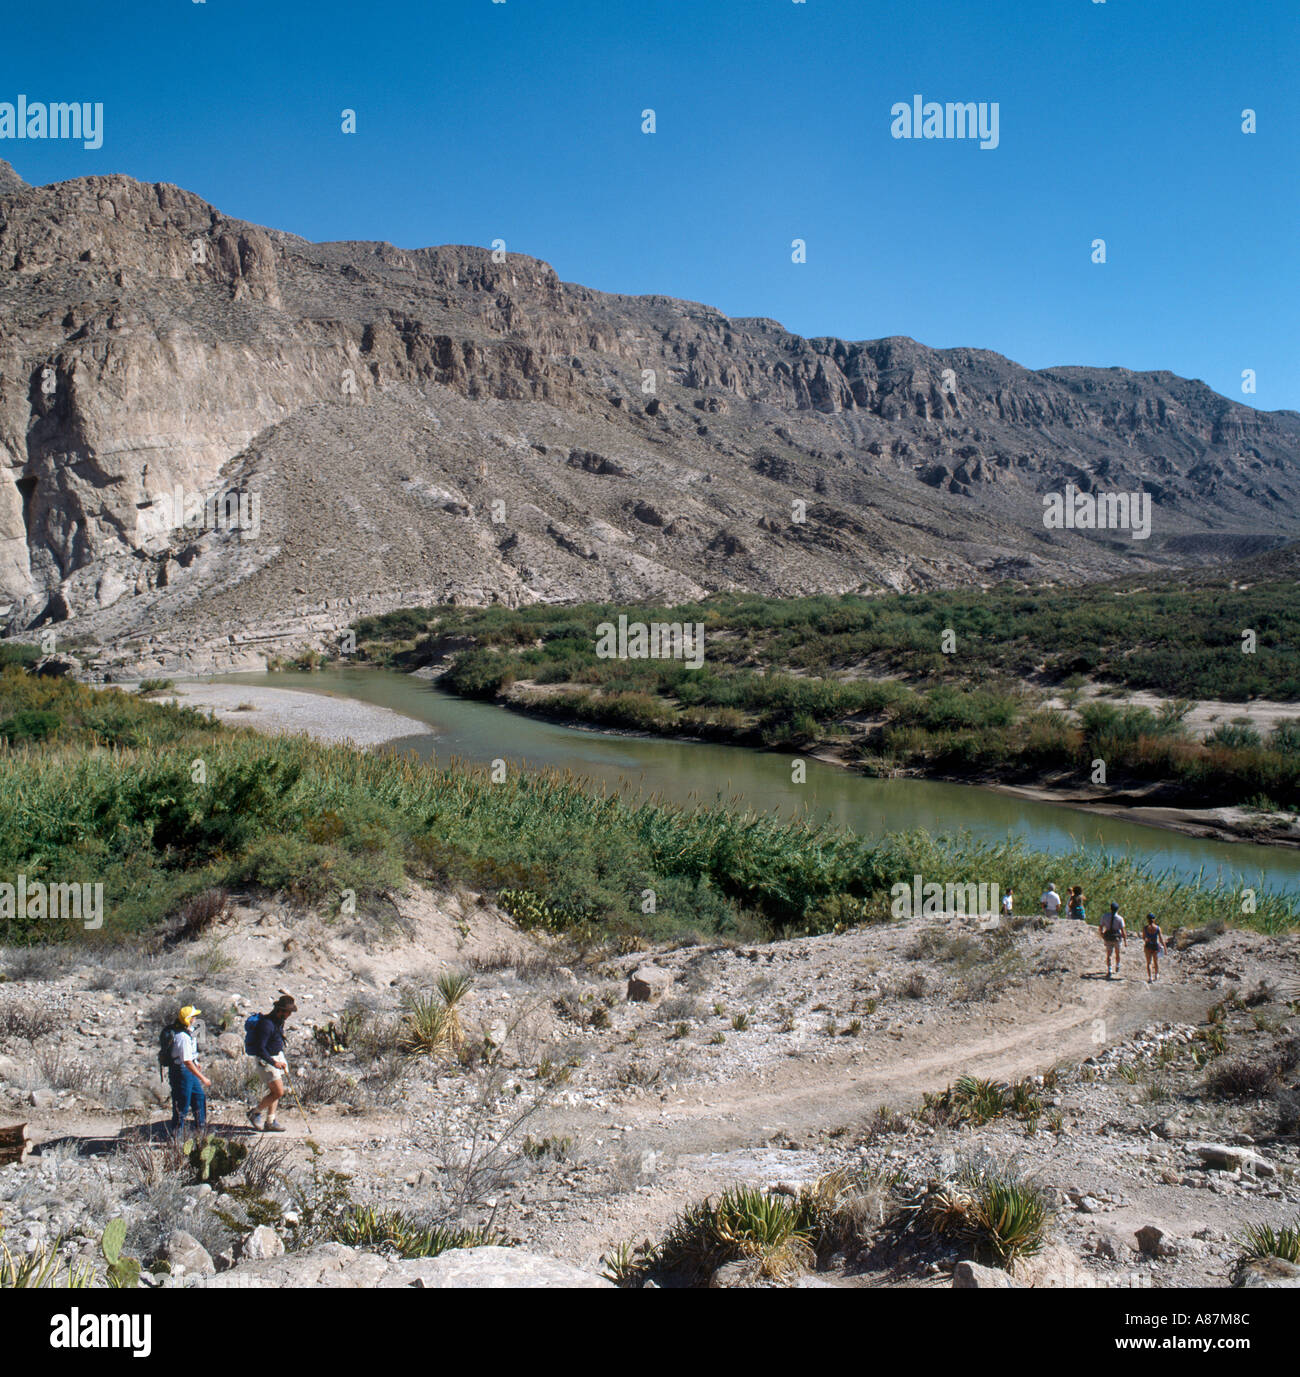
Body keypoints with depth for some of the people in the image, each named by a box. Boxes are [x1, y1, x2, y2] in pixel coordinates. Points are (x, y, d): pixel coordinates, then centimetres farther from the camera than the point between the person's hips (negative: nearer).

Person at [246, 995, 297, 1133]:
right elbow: (260, 1048, -26)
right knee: (278, 1092, -11)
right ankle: (255, 1113, 7)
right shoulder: (266, 1024, -24)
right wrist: (274, 1063, -23)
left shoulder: (279, 1021, 6)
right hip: (266, 1060, -9)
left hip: (277, 1057, 9)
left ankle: (270, 1122, 19)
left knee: (275, 1092, 11)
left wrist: (282, 1061, 18)